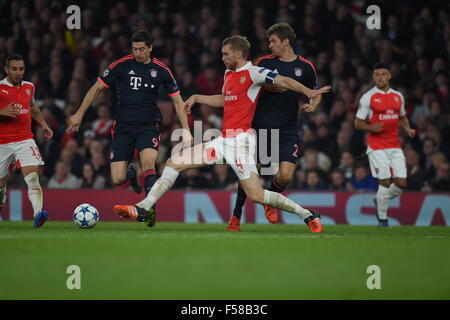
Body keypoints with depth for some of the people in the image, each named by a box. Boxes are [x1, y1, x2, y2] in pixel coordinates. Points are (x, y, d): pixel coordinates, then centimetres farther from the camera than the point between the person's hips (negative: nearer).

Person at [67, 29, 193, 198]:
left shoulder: (162, 70, 1)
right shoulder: (122, 65, -2)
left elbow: (177, 101, 8)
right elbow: (97, 88, 5)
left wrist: (186, 130, 1)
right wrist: (79, 115, 2)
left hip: (148, 126, -1)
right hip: (123, 127, 1)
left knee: (148, 161, -31)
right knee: (118, 180, -7)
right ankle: (131, 172, 30)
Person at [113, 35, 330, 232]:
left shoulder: (252, 73, -8)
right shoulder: (229, 74, 17)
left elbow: (282, 81, -18)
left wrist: (308, 92, -31)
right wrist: (196, 98, 32)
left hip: (241, 140, -9)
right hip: (224, 141, 9)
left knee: (256, 195, -16)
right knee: (173, 163, 4)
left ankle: (307, 215, 0)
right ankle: (144, 209, 5)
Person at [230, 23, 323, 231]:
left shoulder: (305, 67, 3)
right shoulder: (265, 62, 3)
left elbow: (315, 93, 16)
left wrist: (313, 105, -6)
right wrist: (268, 87, -9)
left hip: (287, 129, 0)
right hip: (261, 126, 1)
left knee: (285, 176, -14)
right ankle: (236, 216, 18)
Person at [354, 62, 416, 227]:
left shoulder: (398, 96, 12)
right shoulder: (368, 97, -3)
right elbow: (358, 123, 0)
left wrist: (408, 129, 5)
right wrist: (371, 128, -19)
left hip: (395, 146, 5)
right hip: (377, 147, -5)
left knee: (401, 182, -3)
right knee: (385, 181, -11)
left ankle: (380, 200, 26)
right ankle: (382, 218, 5)